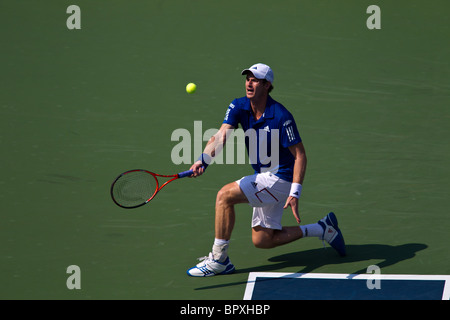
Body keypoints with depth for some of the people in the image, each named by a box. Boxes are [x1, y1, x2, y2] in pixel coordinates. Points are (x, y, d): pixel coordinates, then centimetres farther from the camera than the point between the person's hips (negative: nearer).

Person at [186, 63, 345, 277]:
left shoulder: (281, 117, -21)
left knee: (225, 195, -22)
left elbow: (300, 155, -18)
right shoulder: (238, 107, -4)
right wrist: (203, 160, -37)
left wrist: (295, 193, -27)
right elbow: (221, 135, -17)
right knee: (261, 241, 14)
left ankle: (218, 259, -12)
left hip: (280, 177, -8)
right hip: (263, 177, 8)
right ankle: (323, 229, 26)